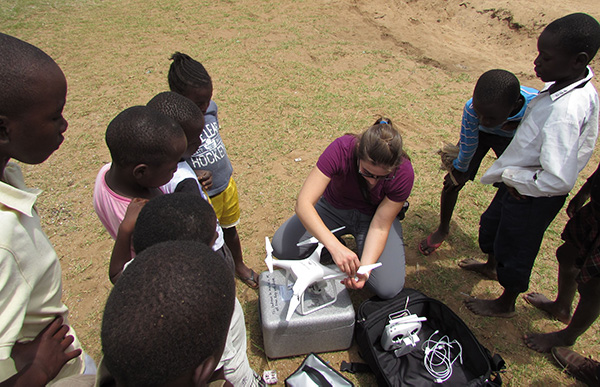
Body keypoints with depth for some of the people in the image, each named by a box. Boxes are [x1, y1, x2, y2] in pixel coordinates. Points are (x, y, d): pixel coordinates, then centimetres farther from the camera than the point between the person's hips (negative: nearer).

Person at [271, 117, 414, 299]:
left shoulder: (403, 174, -28)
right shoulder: (341, 150, -33)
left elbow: (380, 227, -21)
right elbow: (303, 203, -37)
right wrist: (335, 246, -48)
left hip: (372, 216, 0)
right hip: (334, 208, 0)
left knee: (389, 289, -18)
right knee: (281, 248, -19)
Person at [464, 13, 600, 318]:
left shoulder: (566, 112, -35)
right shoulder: (574, 84, -5)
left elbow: (558, 180, -37)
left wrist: (514, 179, -21)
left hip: (532, 197, -8)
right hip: (520, 183, 9)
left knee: (514, 248, 14)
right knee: (491, 224, 29)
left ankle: (505, 304, 42)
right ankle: (491, 265, 59)